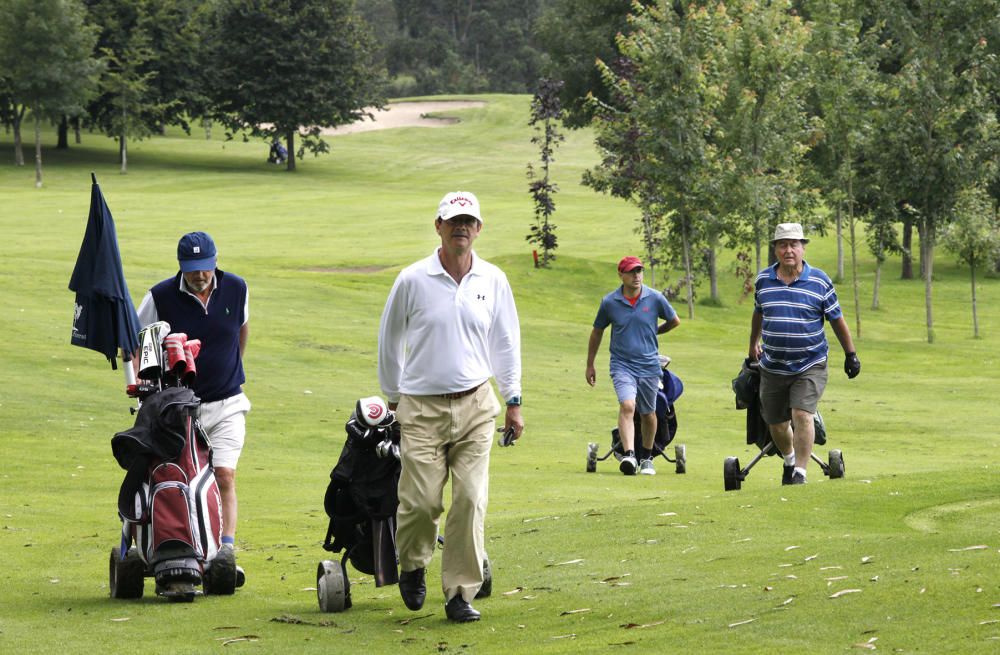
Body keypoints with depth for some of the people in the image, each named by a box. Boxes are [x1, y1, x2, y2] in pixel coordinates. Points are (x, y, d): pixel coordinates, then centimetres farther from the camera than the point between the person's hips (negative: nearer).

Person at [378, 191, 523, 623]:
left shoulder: (493, 281, 6)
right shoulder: (413, 280, -2)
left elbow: (505, 341, 17)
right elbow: (389, 340, 9)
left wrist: (513, 401, 16)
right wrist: (393, 398, 14)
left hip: (475, 407, 2)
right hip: (422, 408, -2)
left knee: (470, 502, -5)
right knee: (421, 500, -7)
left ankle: (461, 594, 3)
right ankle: (412, 566, 23)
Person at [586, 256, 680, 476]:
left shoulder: (655, 298, -3)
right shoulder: (609, 302, -3)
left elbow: (674, 321, 15)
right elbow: (597, 332, 11)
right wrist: (590, 365, 16)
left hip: (649, 365, 2)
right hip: (622, 365, -2)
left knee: (648, 414, 13)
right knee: (627, 406, -24)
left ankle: (647, 457, 32)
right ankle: (629, 455, -33)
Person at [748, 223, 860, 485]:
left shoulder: (820, 281, -5)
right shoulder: (763, 280, 3)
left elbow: (836, 319, 4)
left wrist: (850, 354, 7)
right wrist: (754, 345, 31)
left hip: (810, 367, -3)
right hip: (773, 368, 3)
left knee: (802, 415, -19)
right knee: (776, 425, 10)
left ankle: (800, 472, -13)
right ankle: (789, 459, 38)